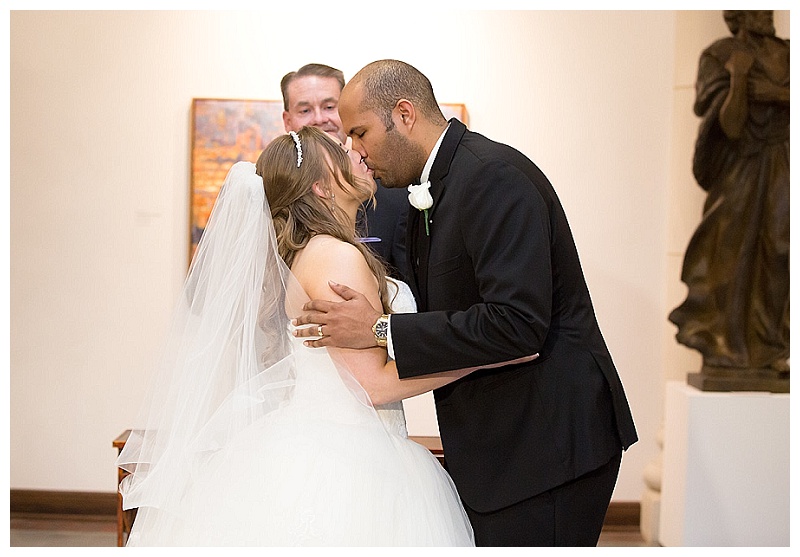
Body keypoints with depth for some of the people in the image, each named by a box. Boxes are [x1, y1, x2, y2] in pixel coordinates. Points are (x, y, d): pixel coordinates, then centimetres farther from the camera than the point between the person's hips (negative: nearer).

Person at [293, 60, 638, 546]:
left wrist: (381, 330, -21)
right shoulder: (433, 186, 13)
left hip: (548, 441, -9)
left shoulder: (494, 176, -18)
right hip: (497, 442, 9)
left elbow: (517, 323, -27)